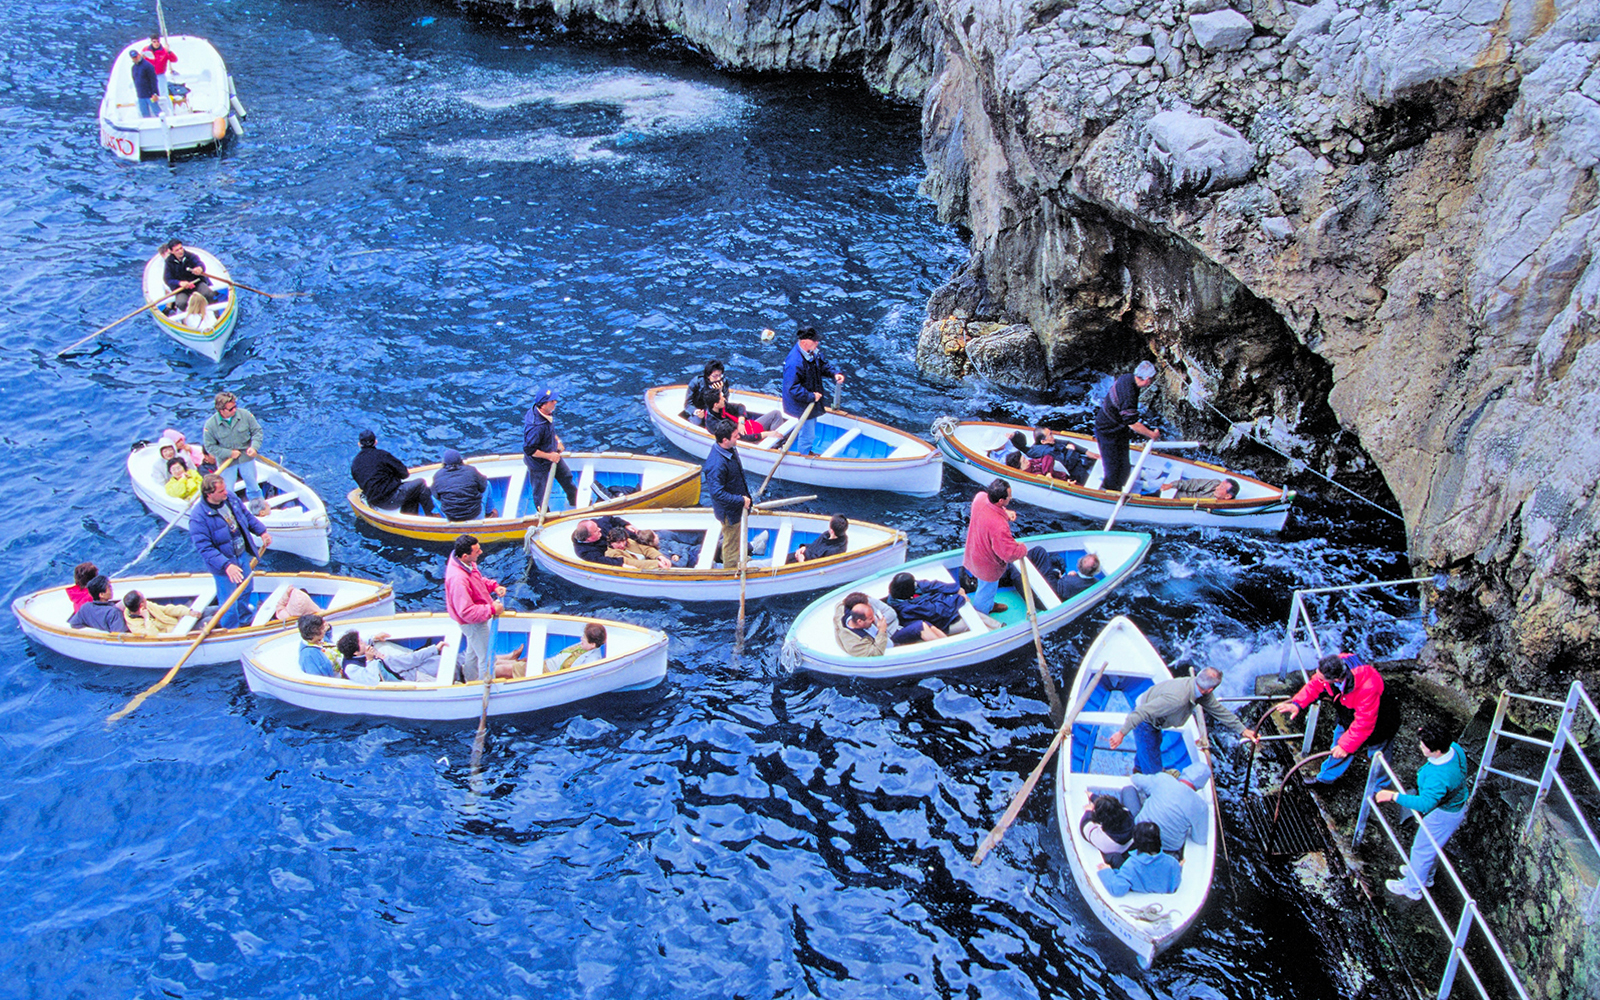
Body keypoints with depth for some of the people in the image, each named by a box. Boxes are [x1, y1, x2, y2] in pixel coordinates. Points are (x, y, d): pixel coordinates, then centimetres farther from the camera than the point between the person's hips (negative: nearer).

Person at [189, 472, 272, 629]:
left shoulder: (230, 498, -9)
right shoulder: (198, 517, -29)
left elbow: (247, 516, 10)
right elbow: (205, 548, -29)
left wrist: (262, 531, -3)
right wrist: (226, 565, -37)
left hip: (242, 555, 7)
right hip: (223, 564, -7)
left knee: (246, 589, 29)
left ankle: (244, 620, 56)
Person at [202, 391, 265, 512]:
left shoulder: (245, 414, -14)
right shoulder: (210, 424, -18)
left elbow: (257, 431, -3)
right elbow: (210, 446, -10)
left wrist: (254, 447, -19)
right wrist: (229, 453, -17)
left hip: (246, 457, 2)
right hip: (226, 463, -2)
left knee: (252, 485, 20)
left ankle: (260, 506, 42)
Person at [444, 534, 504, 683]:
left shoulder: (467, 563, -12)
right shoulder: (458, 579, -41)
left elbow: (479, 580, 11)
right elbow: (467, 612, -37)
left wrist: (494, 586, -5)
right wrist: (492, 609, -30)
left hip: (476, 617, 10)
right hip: (472, 624, -10)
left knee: (474, 651, 32)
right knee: (487, 657, 9)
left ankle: (470, 678, 55)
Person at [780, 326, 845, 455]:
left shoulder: (813, 350, -9)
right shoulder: (794, 362, -36)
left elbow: (822, 364, 9)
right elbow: (793, 388, -32)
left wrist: (834, 373, -9)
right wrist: (811, 397, -29)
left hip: (812, 399, 9)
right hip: (802, 404, -9)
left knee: (811, 425, 30)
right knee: (808, 434, 6)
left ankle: (808, 451, 53)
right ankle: (803, 455, 33)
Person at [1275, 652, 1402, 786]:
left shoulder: (1368, 688, -46)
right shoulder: (1334, 665, -30)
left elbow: (1364, 723, -35)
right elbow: (1314, 685, -12)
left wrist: (1346, 745, -28)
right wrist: (1297, 703, -26)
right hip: (1348, 715, 6)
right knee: (1338, 746, 22)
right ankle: (1326, 777, 46)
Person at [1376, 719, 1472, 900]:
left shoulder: (1439, 777, -44)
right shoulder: (1455, 748, -17)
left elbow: (1424, 804, -45)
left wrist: (1394, 796, -42)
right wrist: (1426, 735, 0)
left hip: (1442, 816, -9)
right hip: (1455, 805, 9)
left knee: (1422, 849, 16)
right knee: (1432, 846, 32)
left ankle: (1412, 887, 39)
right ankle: (1425, 875, 57)